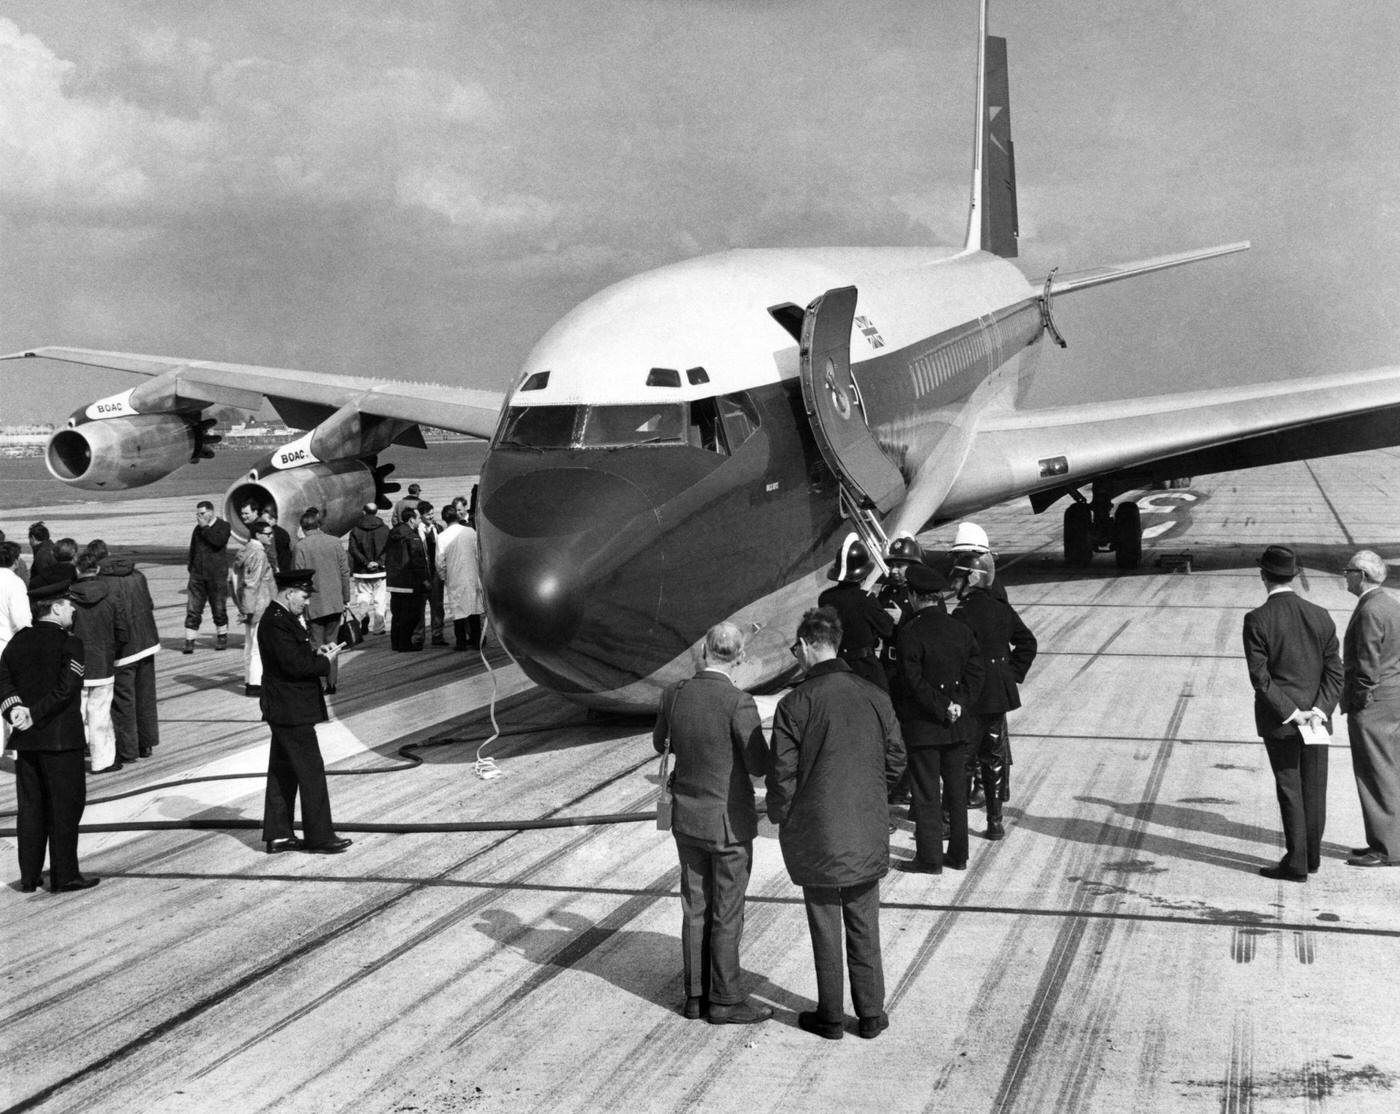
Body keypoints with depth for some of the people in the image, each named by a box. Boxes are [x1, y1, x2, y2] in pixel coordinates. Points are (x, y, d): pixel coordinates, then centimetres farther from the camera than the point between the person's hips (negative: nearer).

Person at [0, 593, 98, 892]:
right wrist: (34, 714, -13)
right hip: (61, 738, -6)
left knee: (30, 807, 13)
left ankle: (29, 876, 18)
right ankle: (64, 876, 6)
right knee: (66, 805, 3)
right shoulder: (70, 644, -11)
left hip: (25, 738, 6)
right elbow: (64, 689, -18)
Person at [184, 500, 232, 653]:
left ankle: (222, 637, 22)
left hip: (217, 575, -4)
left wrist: (205, 527, -13)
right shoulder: (197, 529, 14)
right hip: (197, 575, 4)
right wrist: (190, 564, 18)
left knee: (219, 609, 5)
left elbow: (218, 541, -21)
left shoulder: (223, 526, -2)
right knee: (193, 609, -3)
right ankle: (189, 641, -3)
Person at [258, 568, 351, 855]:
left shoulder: (283, 618, 13)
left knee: (283, 772, 14)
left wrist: (318, 653, 3)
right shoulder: (276, 623, -20)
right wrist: (326, 661, -13)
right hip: (291, 710, -11)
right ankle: (319, 836, 3)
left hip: (284, 710, 11)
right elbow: (294, 665, -24)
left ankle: (278, 835, 20)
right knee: (311, 772, -4)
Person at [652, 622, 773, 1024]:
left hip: (687, 818, 5)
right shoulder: (739, 703, -23)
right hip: (729, 823, -5)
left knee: (695, 909, 14)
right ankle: (725, 1000, 16)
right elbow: (760, 767, -16)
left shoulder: (675, 694, -6)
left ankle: (696, 995, 22)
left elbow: (660, 744, 11)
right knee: (726, 915, 7)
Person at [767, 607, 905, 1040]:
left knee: (825, 928, 10)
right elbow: (896, 758, 4)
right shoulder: (875, 697, -4)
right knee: (864, 927, 15)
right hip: (867, 834, 3)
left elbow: (782, 775, -12)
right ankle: (871, 1014, 22)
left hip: (816, 836, -3)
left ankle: (830, 1017, 20)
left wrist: (780, 817, 6)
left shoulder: (794, 704, -15)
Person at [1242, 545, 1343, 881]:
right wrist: (1318, 710, -9)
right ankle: (1312, 855, 28)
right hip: (1317, 715, 4)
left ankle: (1296, 862, 8)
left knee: (1289, 788, 4)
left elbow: (1260, 676, -18)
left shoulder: (1257, 620, -14)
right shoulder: (1320, 616, -1)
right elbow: (1335, 671, -4)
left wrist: (1290, 712, -14)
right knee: (1314, 787, 15)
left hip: (1277, 720, -4)